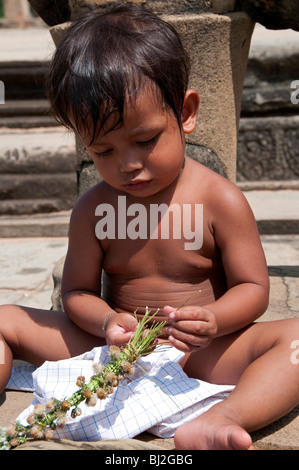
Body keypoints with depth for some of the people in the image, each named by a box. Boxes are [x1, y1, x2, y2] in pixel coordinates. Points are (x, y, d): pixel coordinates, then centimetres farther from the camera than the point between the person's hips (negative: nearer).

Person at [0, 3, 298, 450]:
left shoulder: (221, 201, -11)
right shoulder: (92, 210, -3)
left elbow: (253, 288, -6)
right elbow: (77, 292, 3)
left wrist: (213, 320, -28)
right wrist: (108, 323, -21)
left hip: (202, 353, -2)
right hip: (116, 352, 3)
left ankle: (220, 421, -50)